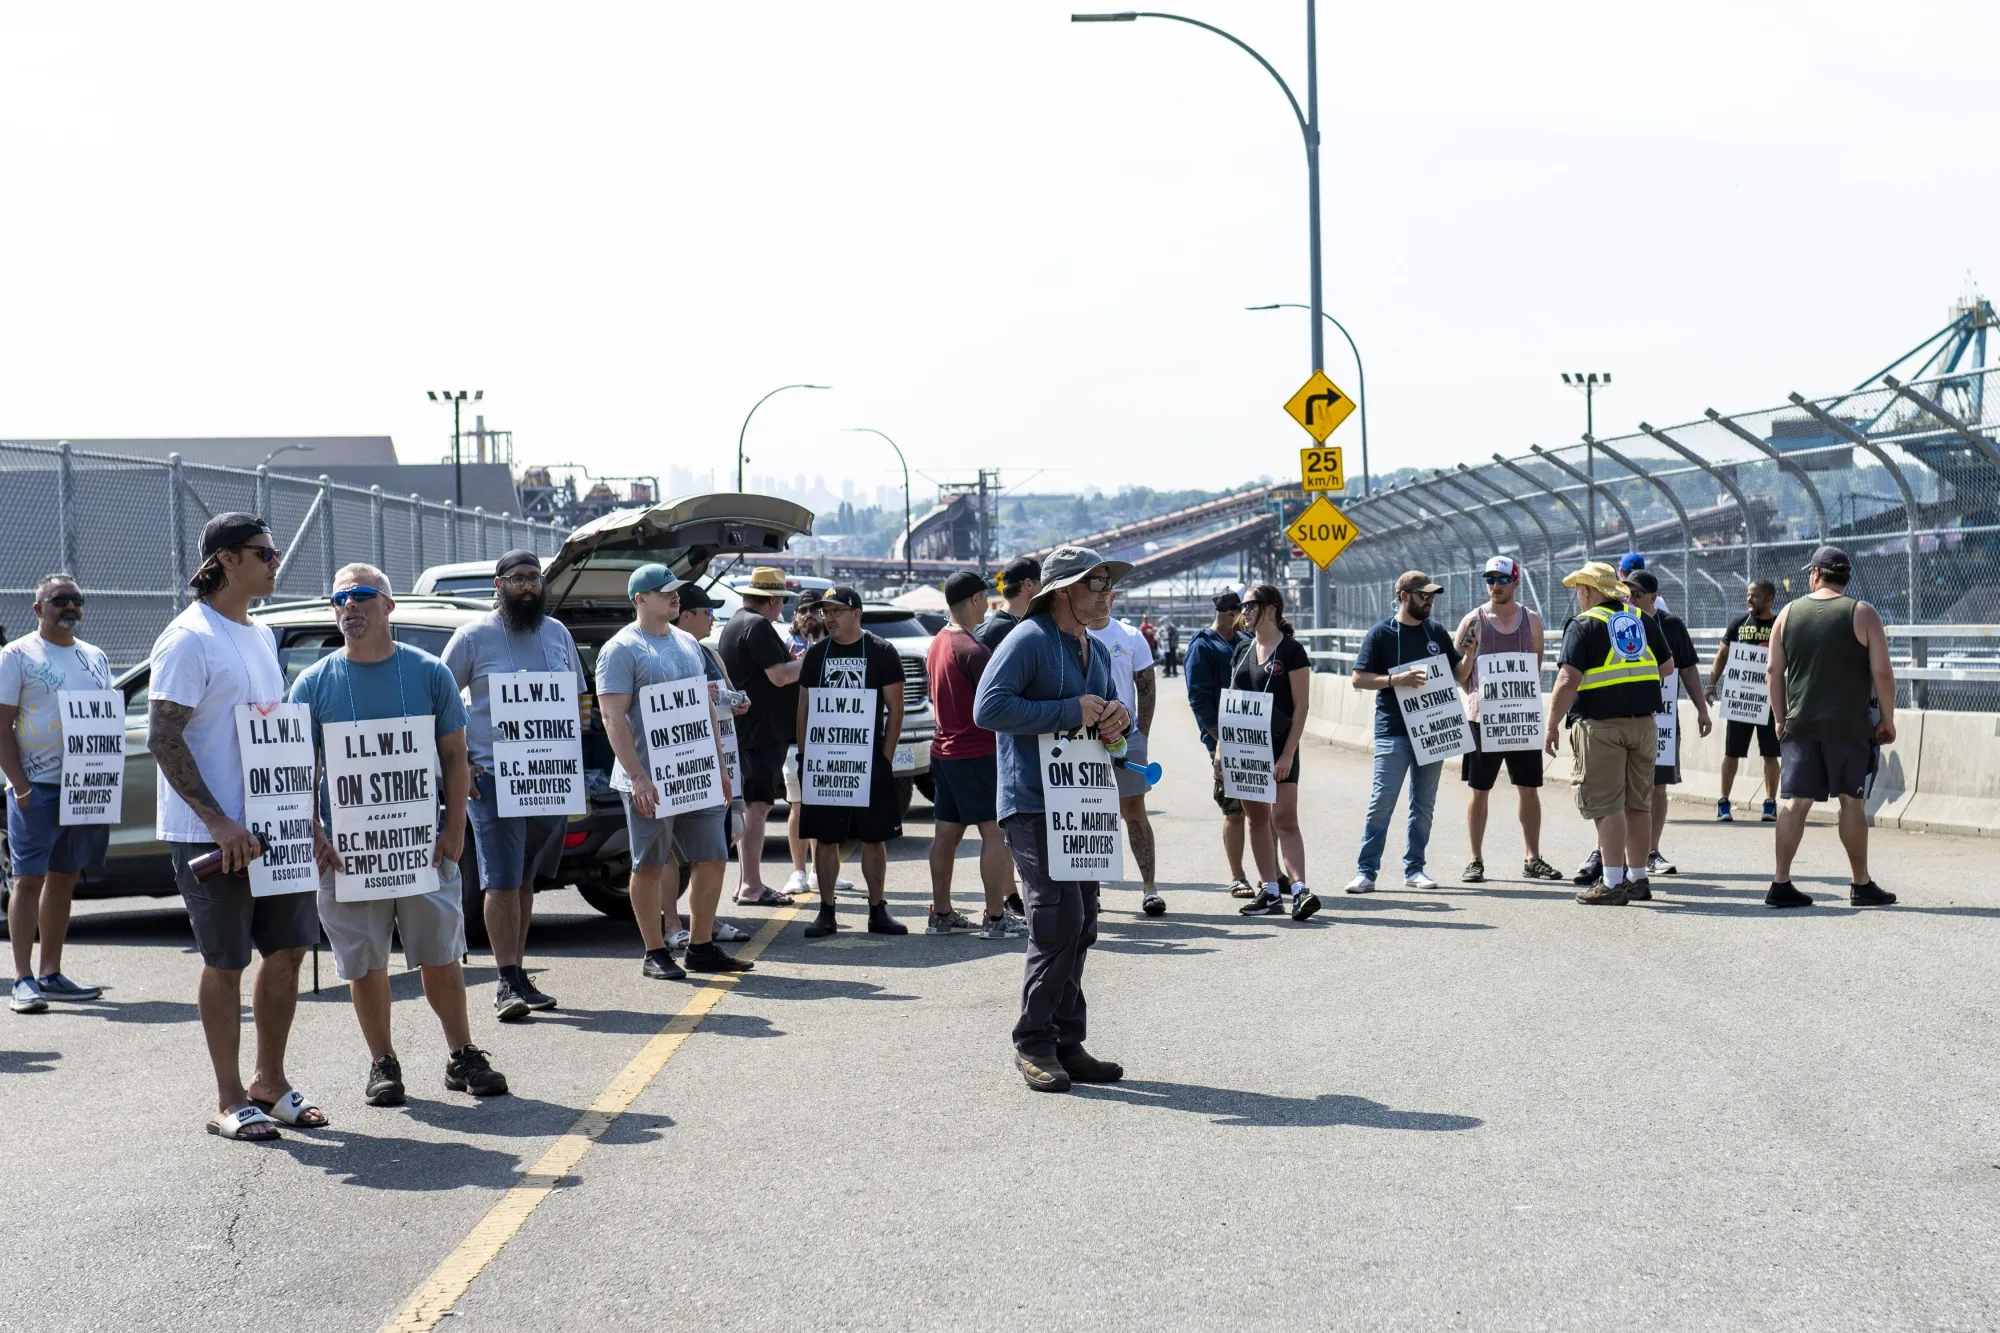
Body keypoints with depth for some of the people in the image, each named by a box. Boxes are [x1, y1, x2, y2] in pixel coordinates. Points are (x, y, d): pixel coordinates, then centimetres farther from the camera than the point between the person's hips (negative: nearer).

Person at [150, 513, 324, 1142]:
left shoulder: (261, 636, 14)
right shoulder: (189, 640, -13)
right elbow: (162, 738, -18)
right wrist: (219, 822, -22)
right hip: (213, 833, -8)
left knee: (288, 948, 10)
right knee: (225, 964, 0)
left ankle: (270, 1081, 24)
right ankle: (230, 1101, 9)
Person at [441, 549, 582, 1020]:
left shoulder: (557, 633, 12)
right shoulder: (474, 636, -3)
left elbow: (577, 699, 20)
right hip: (493, 776, -5)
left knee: (525, 880, 12)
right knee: (502, 882, -9)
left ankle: (519, 974, 18)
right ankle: (508, 983, -10)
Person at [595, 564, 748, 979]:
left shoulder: (689, 644, 15)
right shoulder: (622, 649, -8)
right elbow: (614, 718, -14)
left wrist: (720, 770, 16)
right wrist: (638, 777, -21)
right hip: (650, 781, -7)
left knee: (712, 860, 7)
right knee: (650, 866, 1)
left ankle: (701, 946, 17)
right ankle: (655, 953, 9)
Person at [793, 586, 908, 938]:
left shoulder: (881, 652, 1)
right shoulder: (816, 653, 9)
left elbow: (895, 708, 0)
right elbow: (803, 707, 11)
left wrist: (886, 757, -6)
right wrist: (804, 756, 3)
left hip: (870, 760, -2)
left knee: (873, 837, 3)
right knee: (825, 837, 3)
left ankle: (878, 910, 10)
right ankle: (826, 912, 8)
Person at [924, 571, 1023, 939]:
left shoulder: (937, 644, 11)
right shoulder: (973, 650, -18)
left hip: (944, 749, 9)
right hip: (978, 752, -9)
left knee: (947, 832, 11)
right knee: (994, 832, -5)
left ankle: (941, 914, 15)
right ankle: (995, 918, -5)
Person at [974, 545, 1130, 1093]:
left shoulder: (1095, 651, 18)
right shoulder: (1028, 640, -9)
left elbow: (1106, 714, 29)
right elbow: (988, 707, -20)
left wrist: (1118, 718, 3)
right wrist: (1070, 712, -19)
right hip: (1033, 806, -9)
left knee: (1079, 929, 9)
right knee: (1059, 920, -14)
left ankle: (1067, 1044, 16)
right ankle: (1034, 1043, -3)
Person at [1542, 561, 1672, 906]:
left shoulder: (1584, 625, -6)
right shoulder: (1644, 621, 11)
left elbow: (1568, 680, -12)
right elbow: (1667, 667, 16)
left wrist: (1552, 724, -8)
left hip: (1601, 725, -6)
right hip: (1642, 721, 6)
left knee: (1606, 804, -4)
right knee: (1638, 803, 12)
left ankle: (1613, 883, -7)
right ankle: (1637, 878, 18)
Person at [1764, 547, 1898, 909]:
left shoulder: (1789, 613, 5)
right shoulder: (1863, 614, -4)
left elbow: (1774, 671, 5)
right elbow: (1882, 672, -8)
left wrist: (1780, 717, 15)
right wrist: (1887, 720, 2)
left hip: (1800, 725, 3)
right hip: (1850, 726, -2)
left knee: (1796, 802, 3)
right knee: (1852, 801, 5)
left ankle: (1780, 884, 0)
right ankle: (1861, 885, 11)